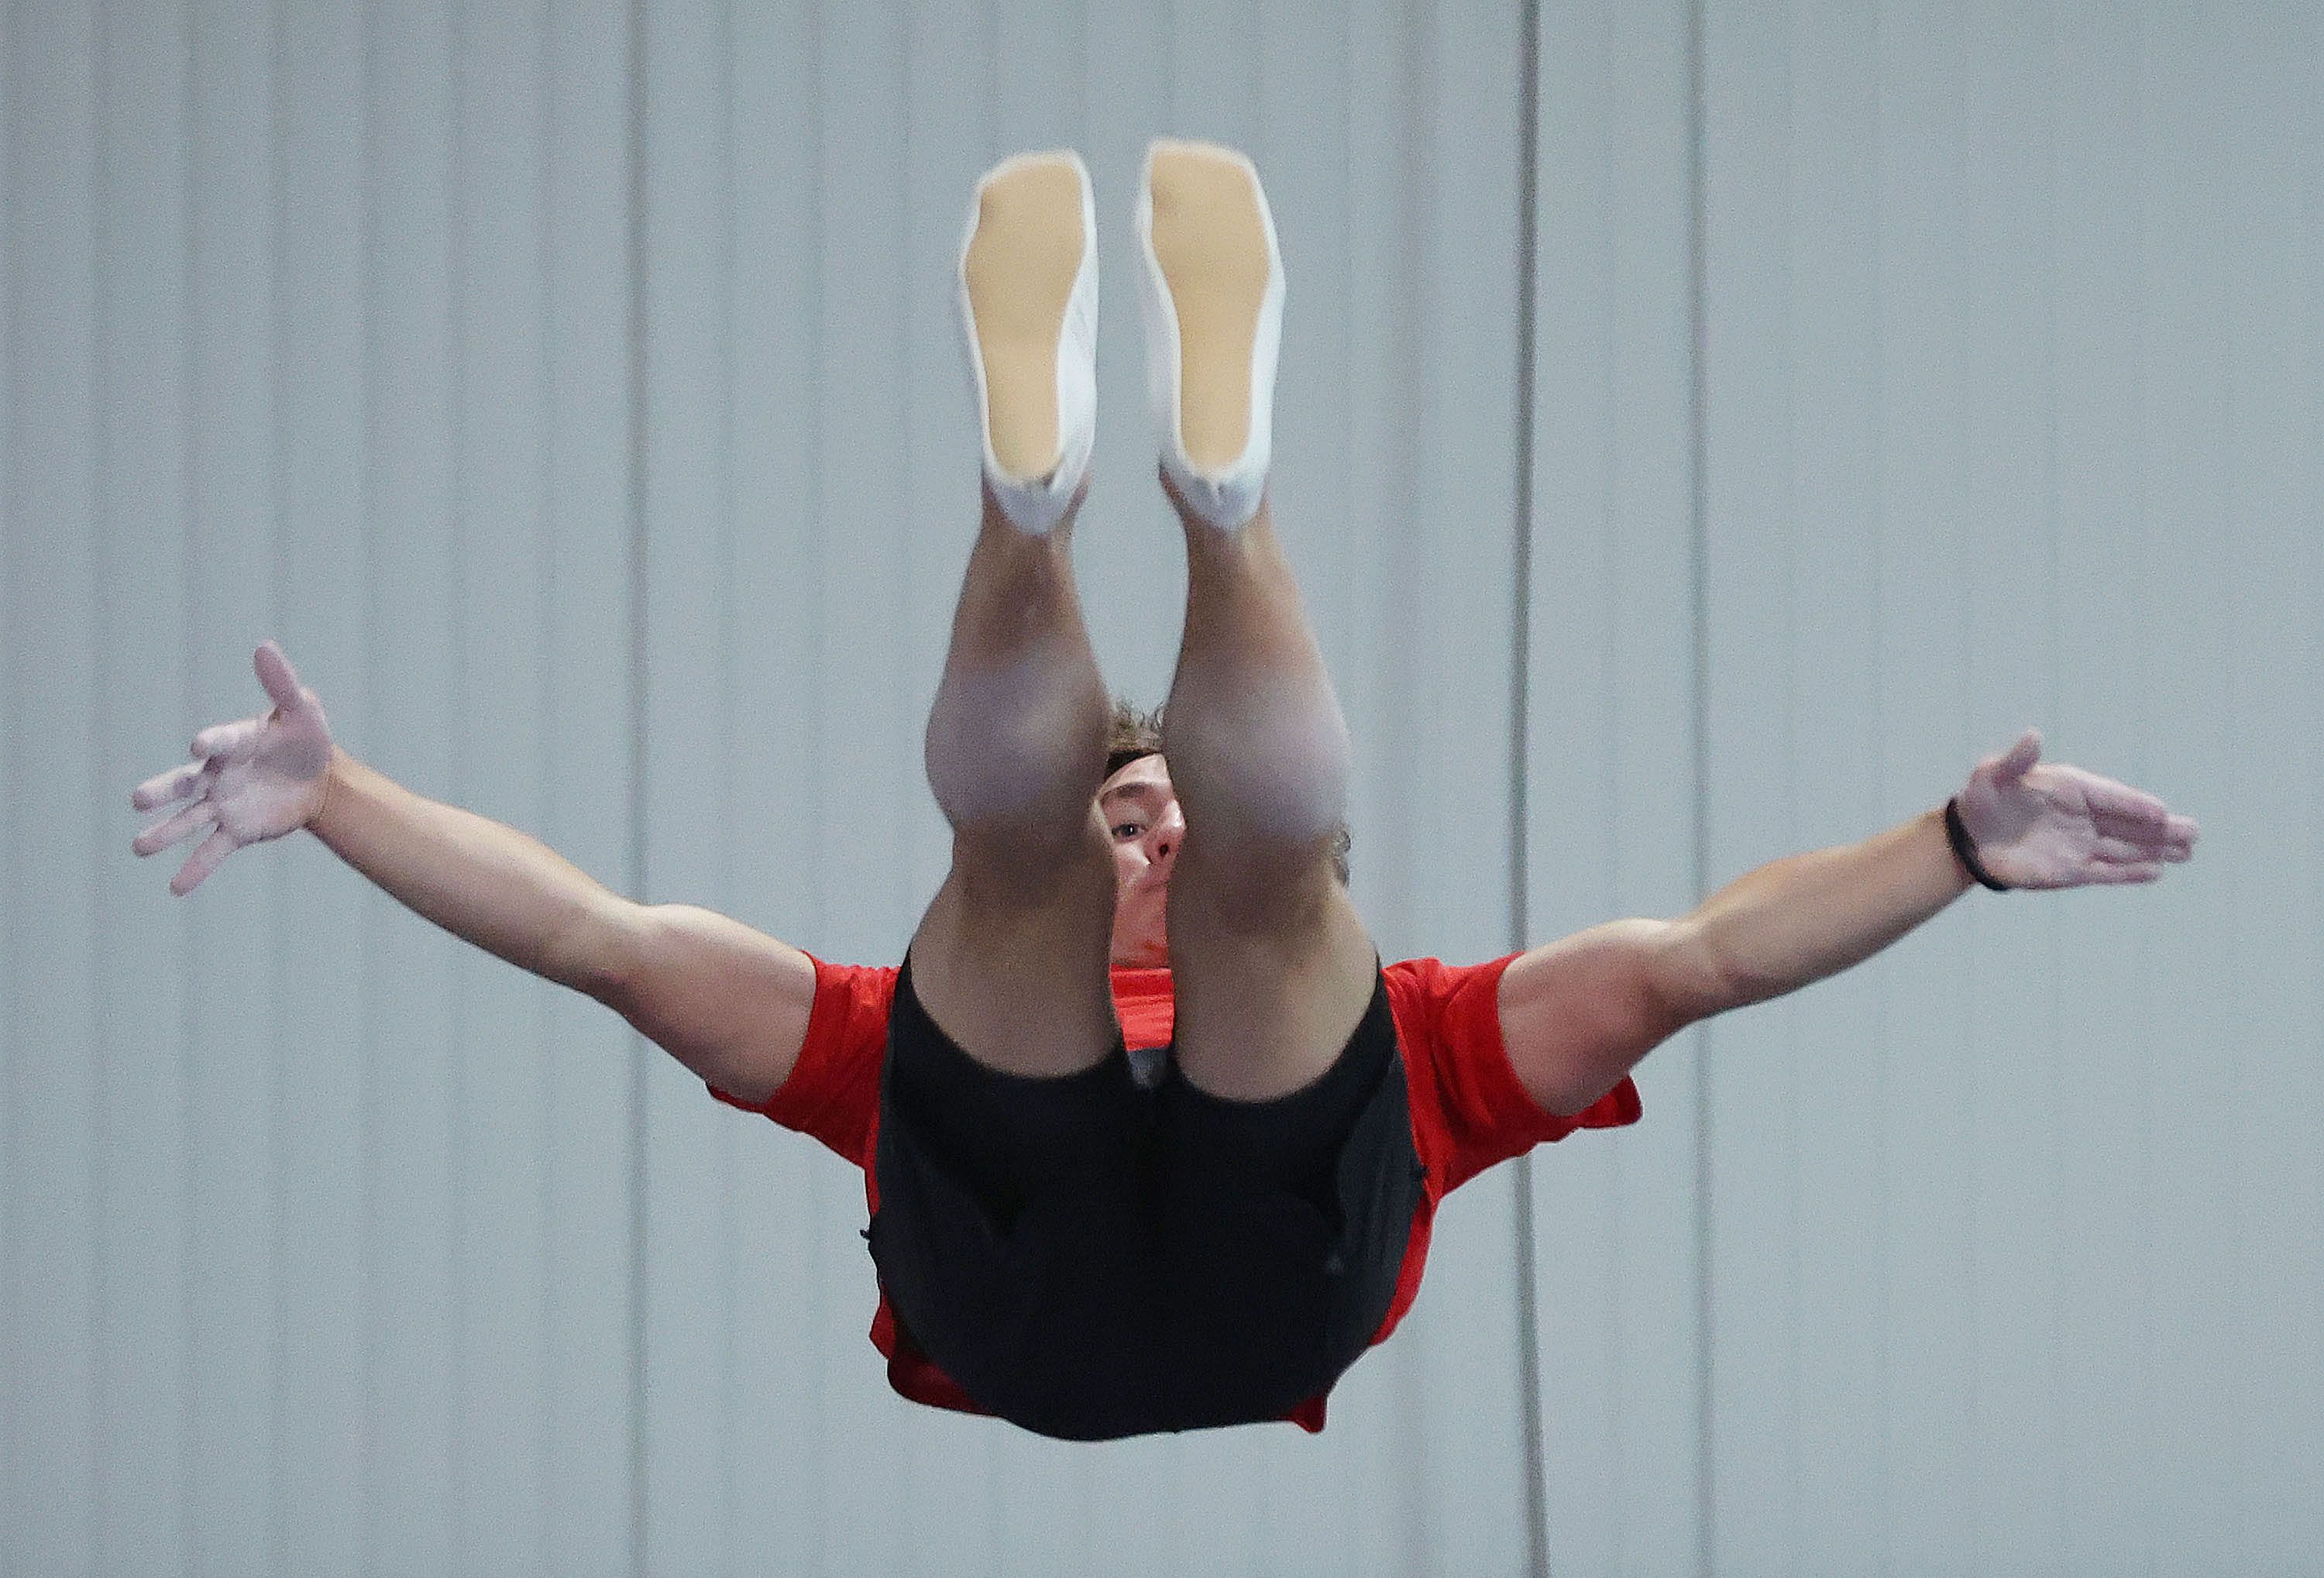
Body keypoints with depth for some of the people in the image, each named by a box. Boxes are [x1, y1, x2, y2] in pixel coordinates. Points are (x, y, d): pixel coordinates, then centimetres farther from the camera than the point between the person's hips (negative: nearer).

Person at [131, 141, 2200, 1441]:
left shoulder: (1397, 1036, 43)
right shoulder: (916, 1031, 42)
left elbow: (1688, 959, 31)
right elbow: (601, 935, 33)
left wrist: (1969, 844, 20)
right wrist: (330, 795, 25)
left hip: (1270, 1295, 0)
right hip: (1011, 1295, 0)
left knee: (1279, 836, -14)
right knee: (1011, 804, -11)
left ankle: (1232, 486, -41)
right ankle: (1029, 484, -39)